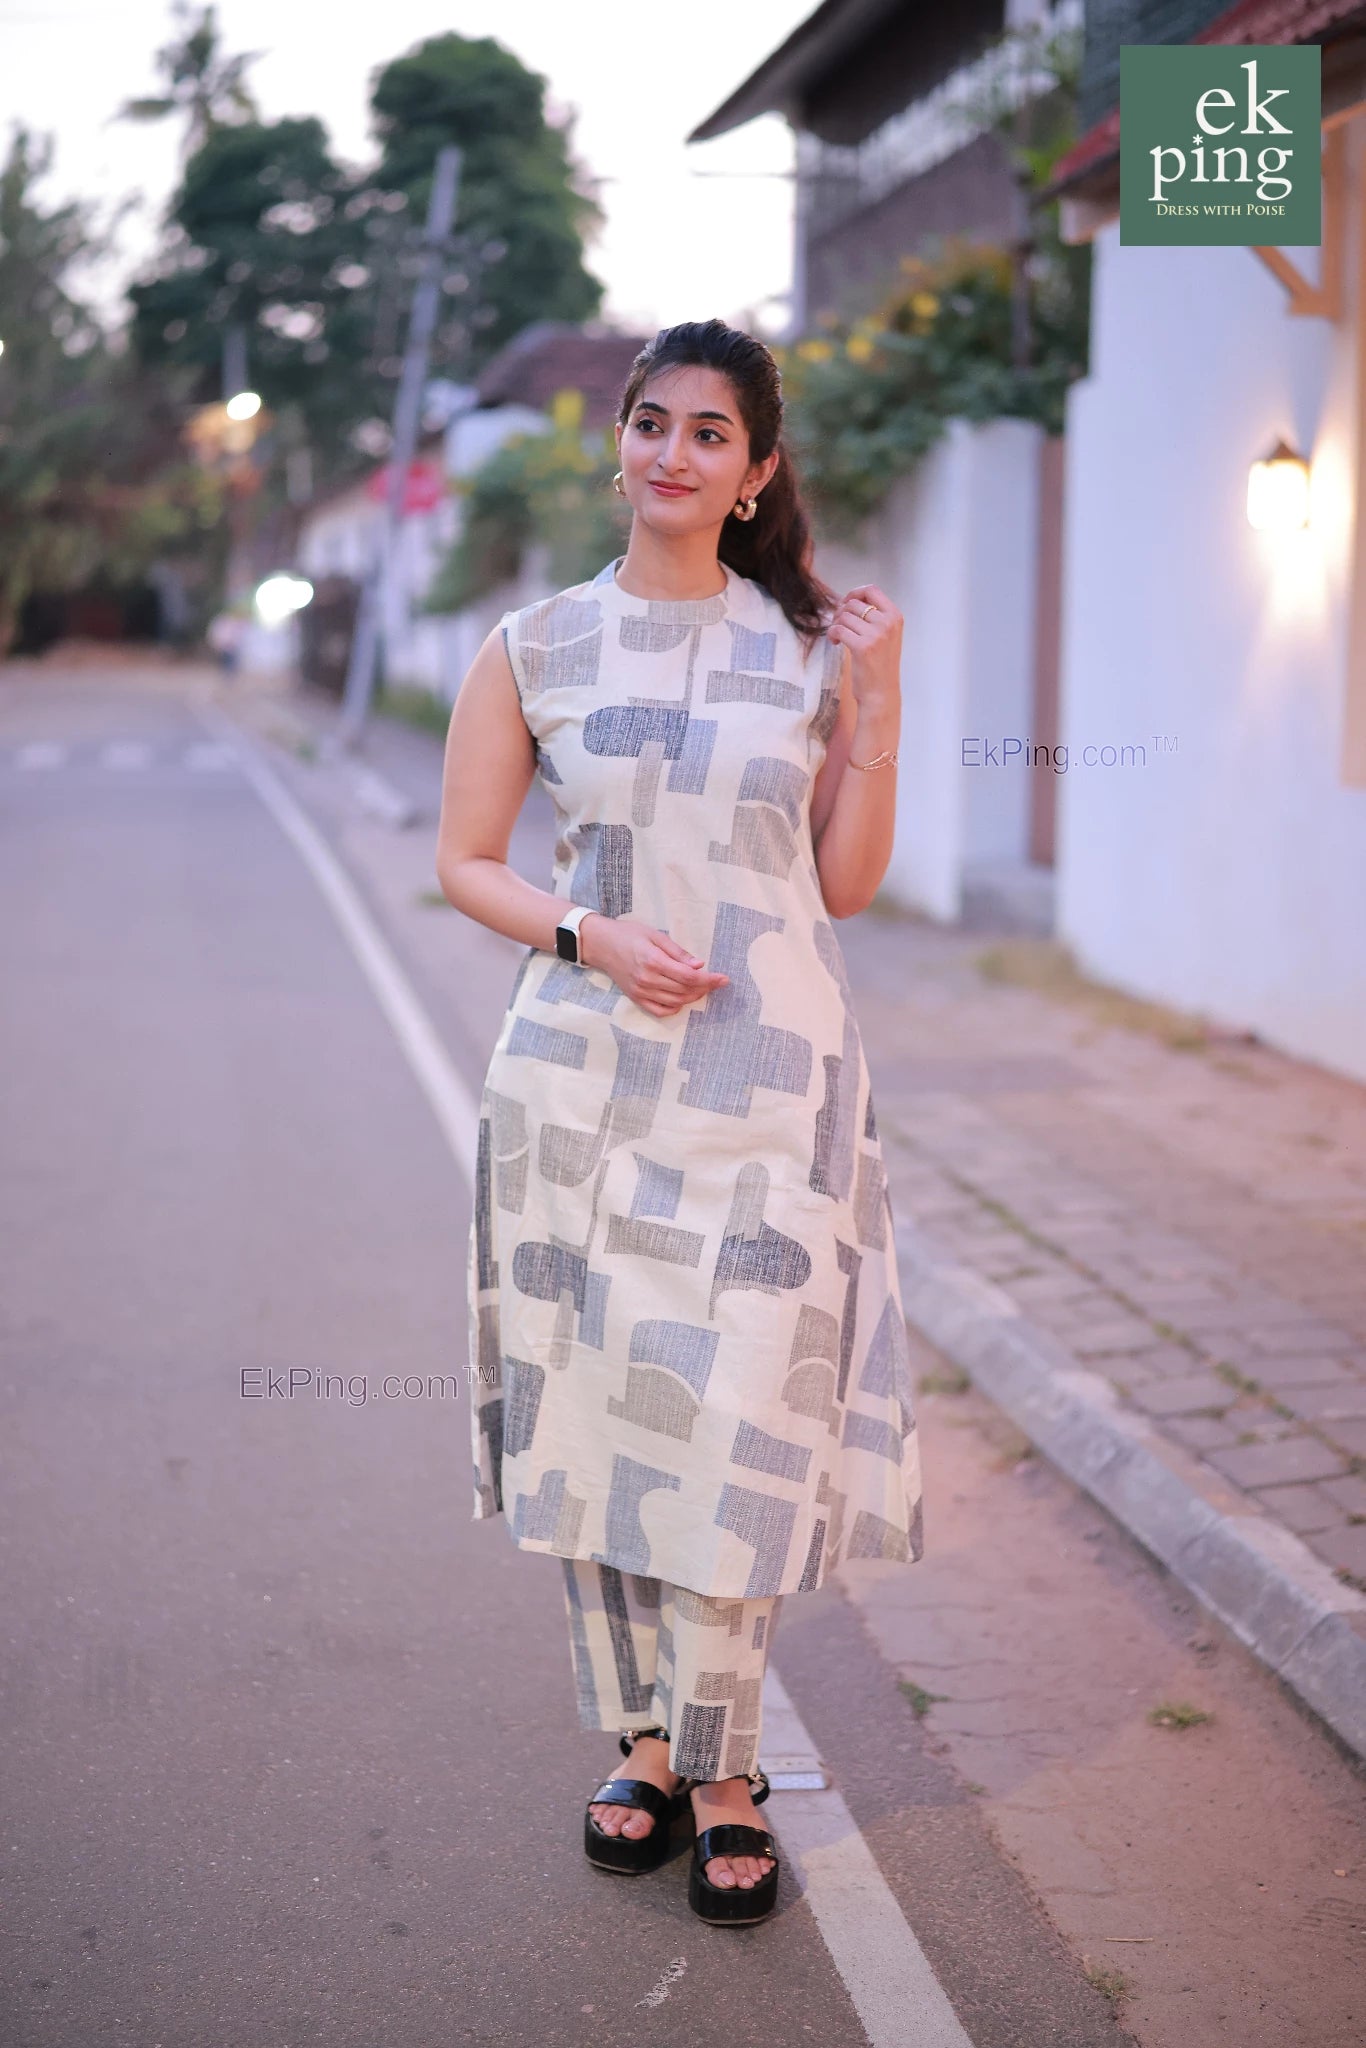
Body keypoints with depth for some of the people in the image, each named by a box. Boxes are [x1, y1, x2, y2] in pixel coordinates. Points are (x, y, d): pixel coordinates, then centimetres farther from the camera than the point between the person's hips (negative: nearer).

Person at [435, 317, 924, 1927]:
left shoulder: (814, 648, 5)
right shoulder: (534, 648, 4)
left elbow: (847, 882, 7)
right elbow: (463, 861, 6)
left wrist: (877, 703, -3)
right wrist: (590, 935, -11)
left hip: (769, 1080, 0)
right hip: (584, 1073, 1)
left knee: (739, 1417, -3)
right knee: (594, 1411, 6)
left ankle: (723, 1773, 14)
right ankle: (639, 1745, 24)